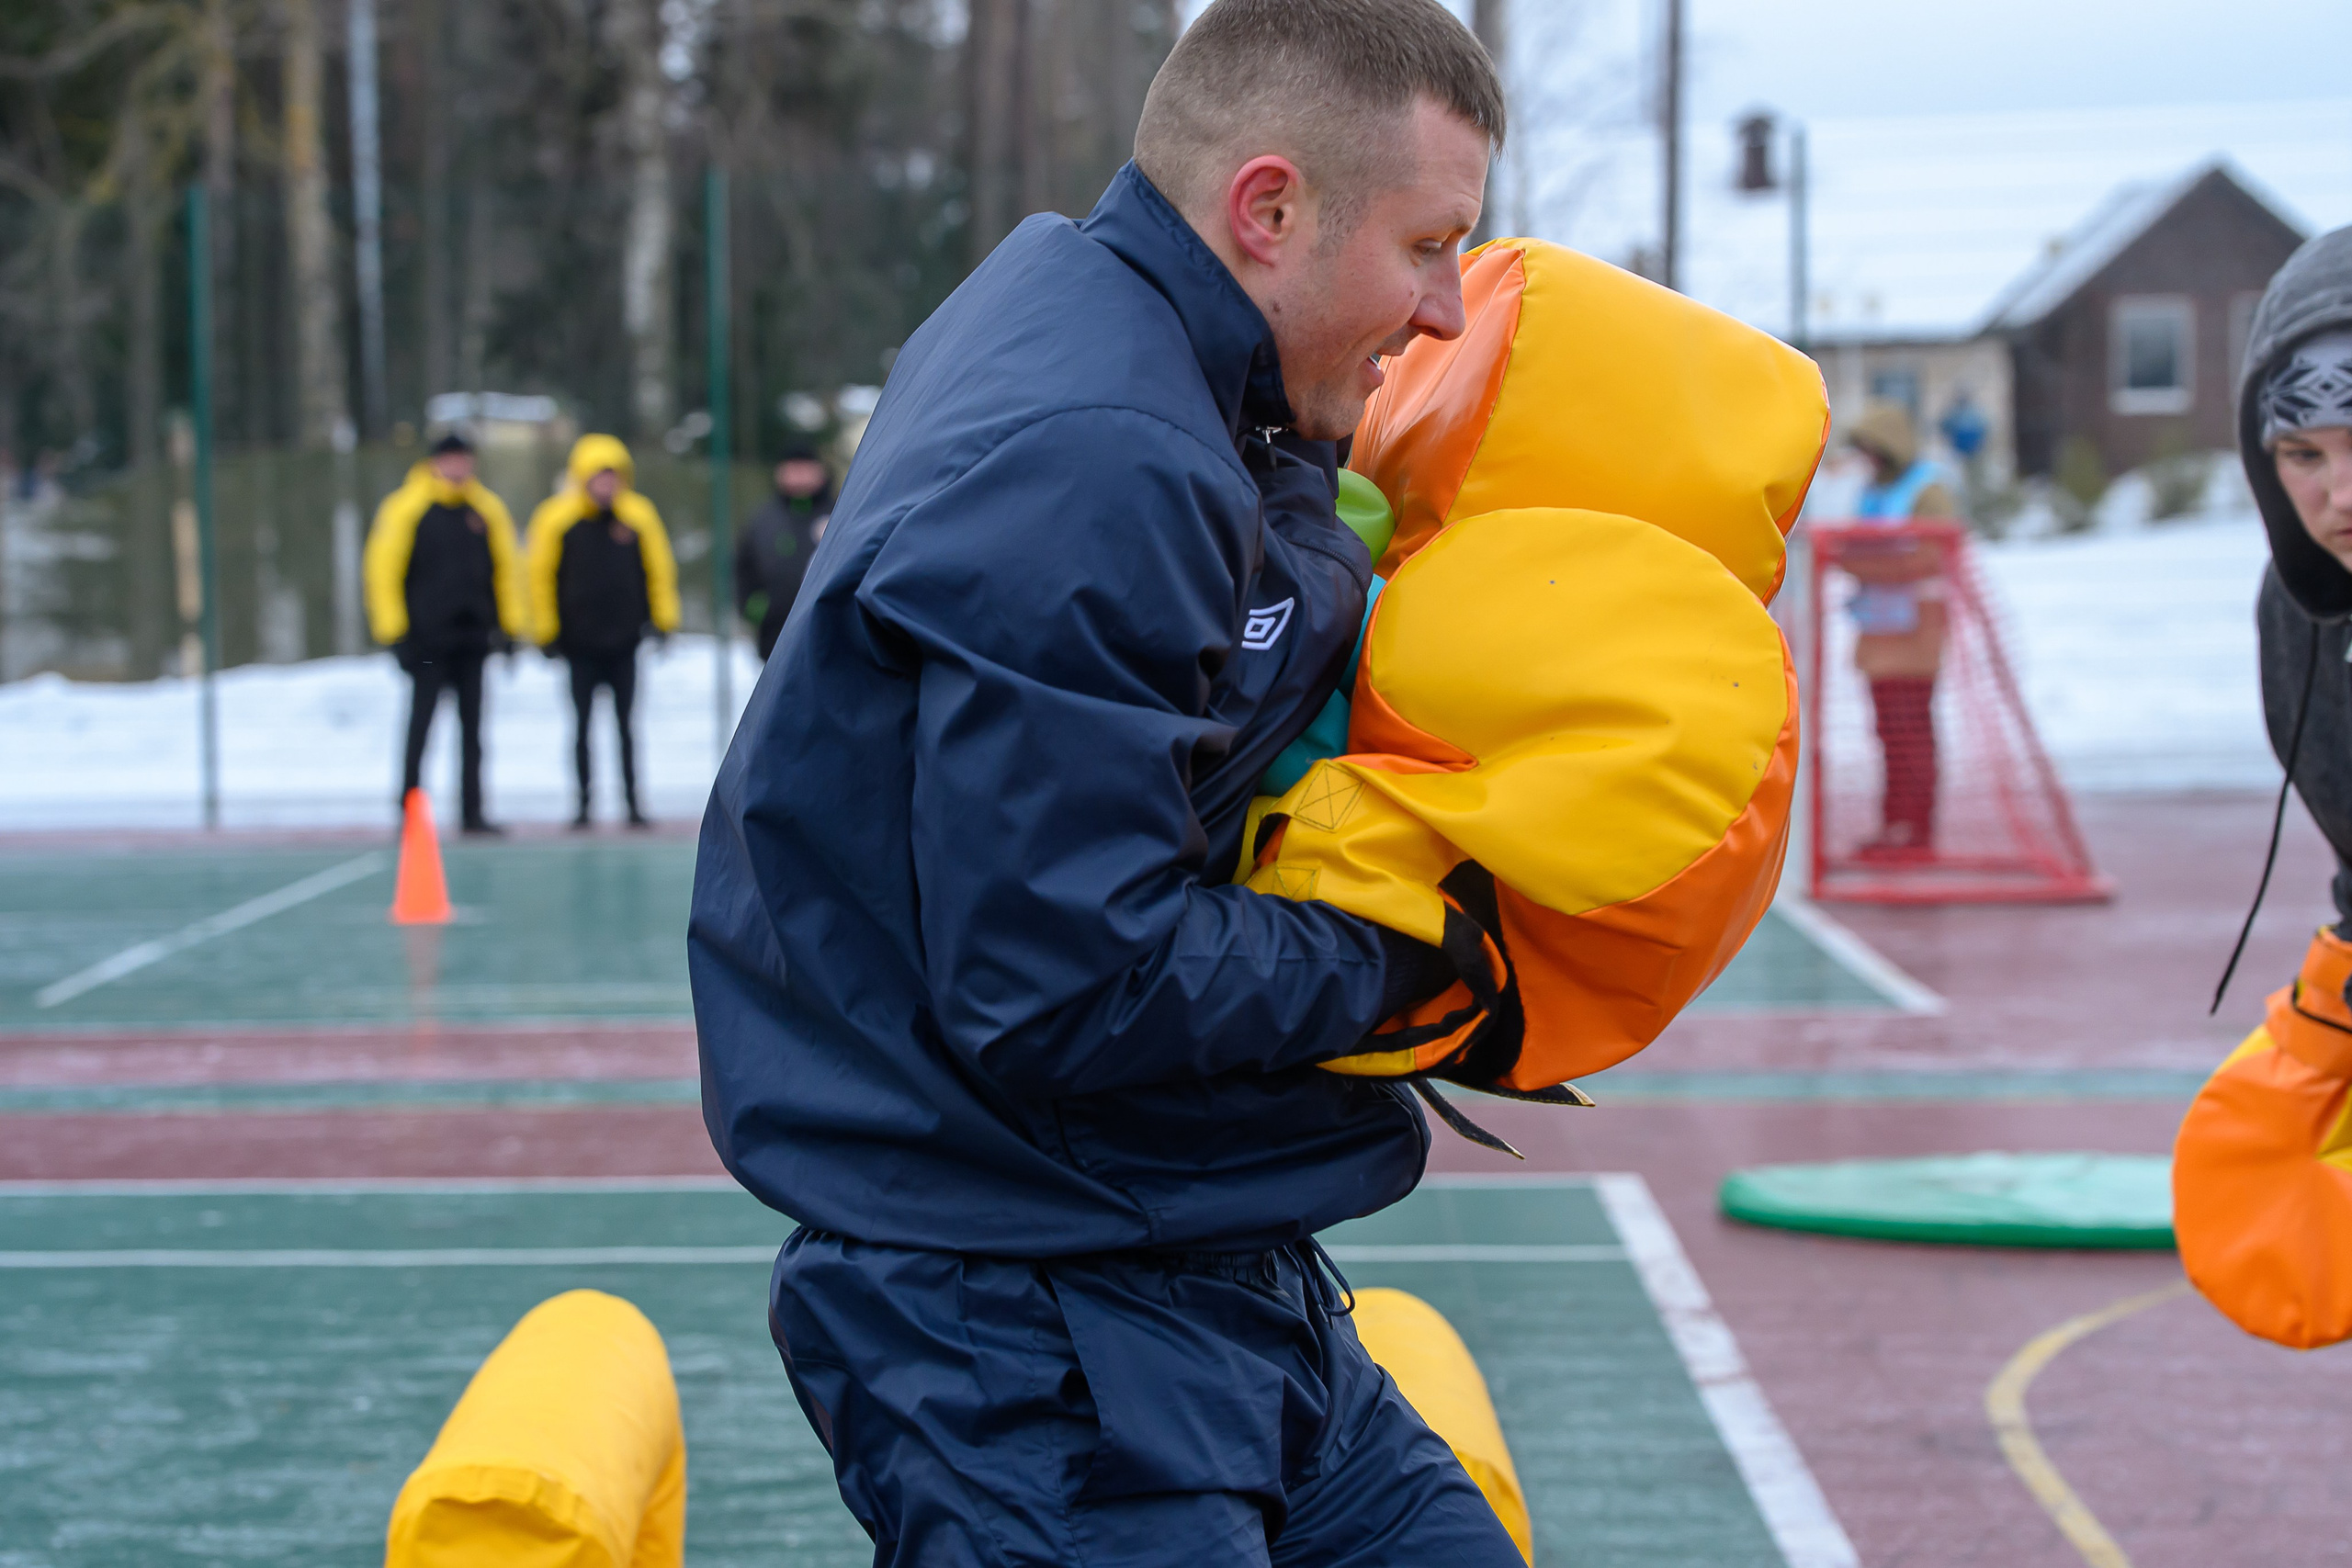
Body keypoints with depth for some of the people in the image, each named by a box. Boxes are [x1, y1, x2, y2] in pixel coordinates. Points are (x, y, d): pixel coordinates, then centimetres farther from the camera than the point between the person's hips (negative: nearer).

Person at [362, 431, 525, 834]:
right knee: (420, 722, -4)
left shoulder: (487, 510, 8)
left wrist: (510, 625, 9)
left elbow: (506, 566, 14)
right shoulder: (405, 509, -6)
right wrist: (393, 631, -10)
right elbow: (382, 569, -6)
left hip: (472, 636, 4)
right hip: (427, 640, -4)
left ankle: (472, 812, 11)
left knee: (472, 726, 7)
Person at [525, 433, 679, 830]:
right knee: (582, 724, 4)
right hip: (579, 644, -1)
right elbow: (541, 575, 0)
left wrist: (664, 620, 4)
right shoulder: (556, 519, -5)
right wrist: (547, 632, -1)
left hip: (624, 641, 1)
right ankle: (583, 802, 10)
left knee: (626, 724, 4)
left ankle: (632, 802, 8)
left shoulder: (638, 516, -1)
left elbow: (658, 568, 8)